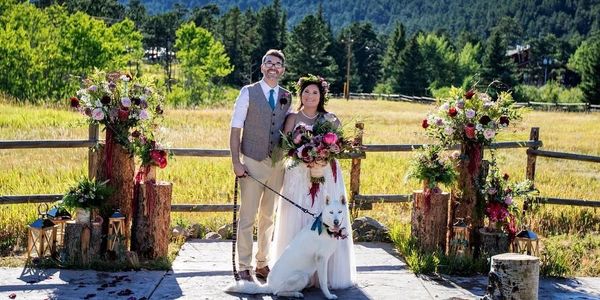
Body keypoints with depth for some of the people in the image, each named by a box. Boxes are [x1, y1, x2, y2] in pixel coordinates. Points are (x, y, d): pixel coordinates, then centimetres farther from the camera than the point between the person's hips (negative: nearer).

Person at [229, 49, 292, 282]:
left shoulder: (286, 97, 9)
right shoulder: (248, 93, -2)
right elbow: (235, 129, -4)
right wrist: (236, 161, -12)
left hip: (277, 164, 4)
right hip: (252, 163, -4)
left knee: (268, 217, 12)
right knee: (247, 217, -2)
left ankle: (262, 264, 24)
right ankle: (244, 267, 9)